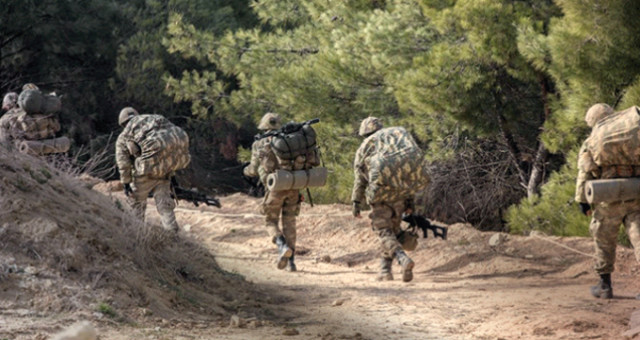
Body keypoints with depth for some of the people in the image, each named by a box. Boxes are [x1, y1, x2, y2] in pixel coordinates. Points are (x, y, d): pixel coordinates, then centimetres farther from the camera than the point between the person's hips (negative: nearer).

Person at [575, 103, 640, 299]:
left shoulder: (590, 145, 3)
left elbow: (584, 174, 0)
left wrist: (582, 201, 5)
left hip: (607, 200, -2)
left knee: (604, 243, 12)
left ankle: (605, 285, 17)